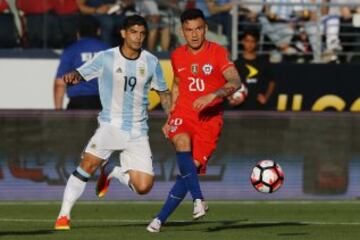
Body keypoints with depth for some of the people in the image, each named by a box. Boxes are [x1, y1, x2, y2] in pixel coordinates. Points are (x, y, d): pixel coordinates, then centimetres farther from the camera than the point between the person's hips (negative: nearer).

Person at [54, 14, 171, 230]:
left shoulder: (151, 62, 4)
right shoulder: (106, 58, -4)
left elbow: (164, 93, 16)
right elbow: (80, 74, -11)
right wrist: (71, 76, -34)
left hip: (138, 131, 2)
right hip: (111, 124, -2)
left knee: (143, 187, -8)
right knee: (89, 163, -26)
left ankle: (111, 172, 23)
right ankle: (64, 216, -17)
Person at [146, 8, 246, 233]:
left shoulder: (218, 52, -4)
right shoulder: (178, 56, 10)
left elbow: (235, 82, -17)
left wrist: (212, 96, -33)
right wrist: (170, 118, 19)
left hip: (209, 119, -2)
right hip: (183, 115, 2)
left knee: (192, 168, -8)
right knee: (182, 143, -32)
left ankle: (161, 218, 3)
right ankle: (199, 199, -38)